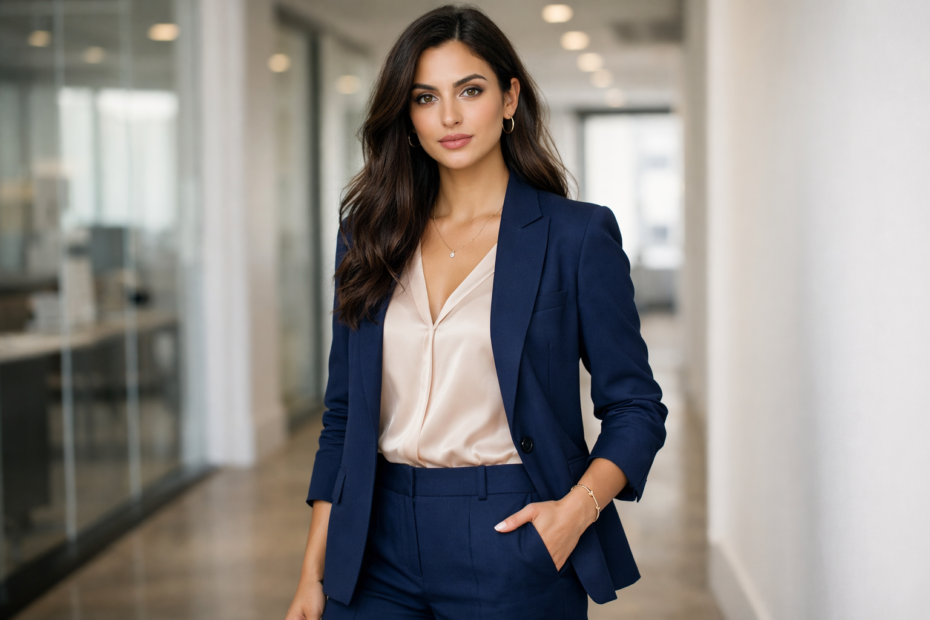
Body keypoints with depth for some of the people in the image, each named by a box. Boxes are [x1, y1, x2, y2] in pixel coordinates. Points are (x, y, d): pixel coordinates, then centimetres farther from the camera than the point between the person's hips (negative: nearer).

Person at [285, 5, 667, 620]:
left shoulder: (576, 235, -4)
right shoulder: (367, 235, 6)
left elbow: (636, 405, -1)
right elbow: (343, 414, 9)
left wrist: (579, 507, -18)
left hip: (510, 541, -3)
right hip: (380, 543, 3)